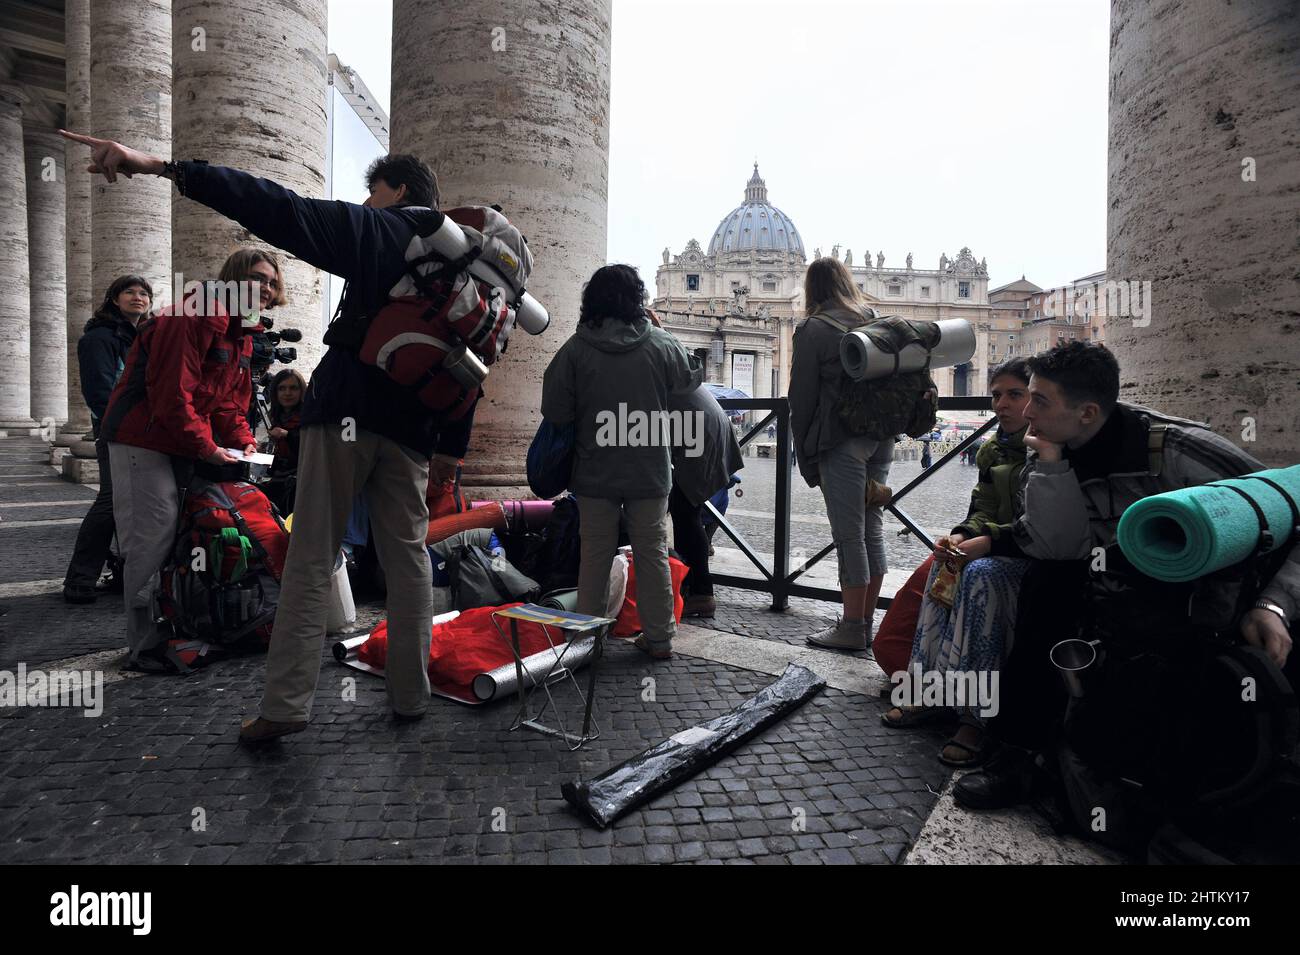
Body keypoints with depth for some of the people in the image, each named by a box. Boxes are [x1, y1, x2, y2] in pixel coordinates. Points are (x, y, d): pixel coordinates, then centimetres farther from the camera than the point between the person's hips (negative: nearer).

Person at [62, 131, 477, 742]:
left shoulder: (375, 231, 2)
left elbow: (280, 210, -11)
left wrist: (166, 168, -13)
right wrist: (453, 442, 15)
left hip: (346, 410, -5)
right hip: (412, 427, 5)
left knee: (310, 559, 0)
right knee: (408, 557, 9)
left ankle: (286, 702, 1)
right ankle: (410, 695, 13)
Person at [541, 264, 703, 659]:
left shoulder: (576, 348, -8)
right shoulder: (660, 344, -5)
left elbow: (554, 411, -6)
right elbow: (693, 376, 14)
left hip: (595, 473, 0)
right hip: (651, 471, 1)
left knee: (595, 553, 11)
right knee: (652, 552, 11)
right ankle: (659, 638, 19)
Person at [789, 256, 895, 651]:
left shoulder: (813, 329, -4)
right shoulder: (875, 320, 14)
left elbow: (802, 399, -6)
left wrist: (806, 459, 1)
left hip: (842, 441, -6)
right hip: (882, 438, 7)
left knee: (849, 535, -1)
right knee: (872, 530, 11)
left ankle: (851, 628, 8)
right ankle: (866, 622, 21)